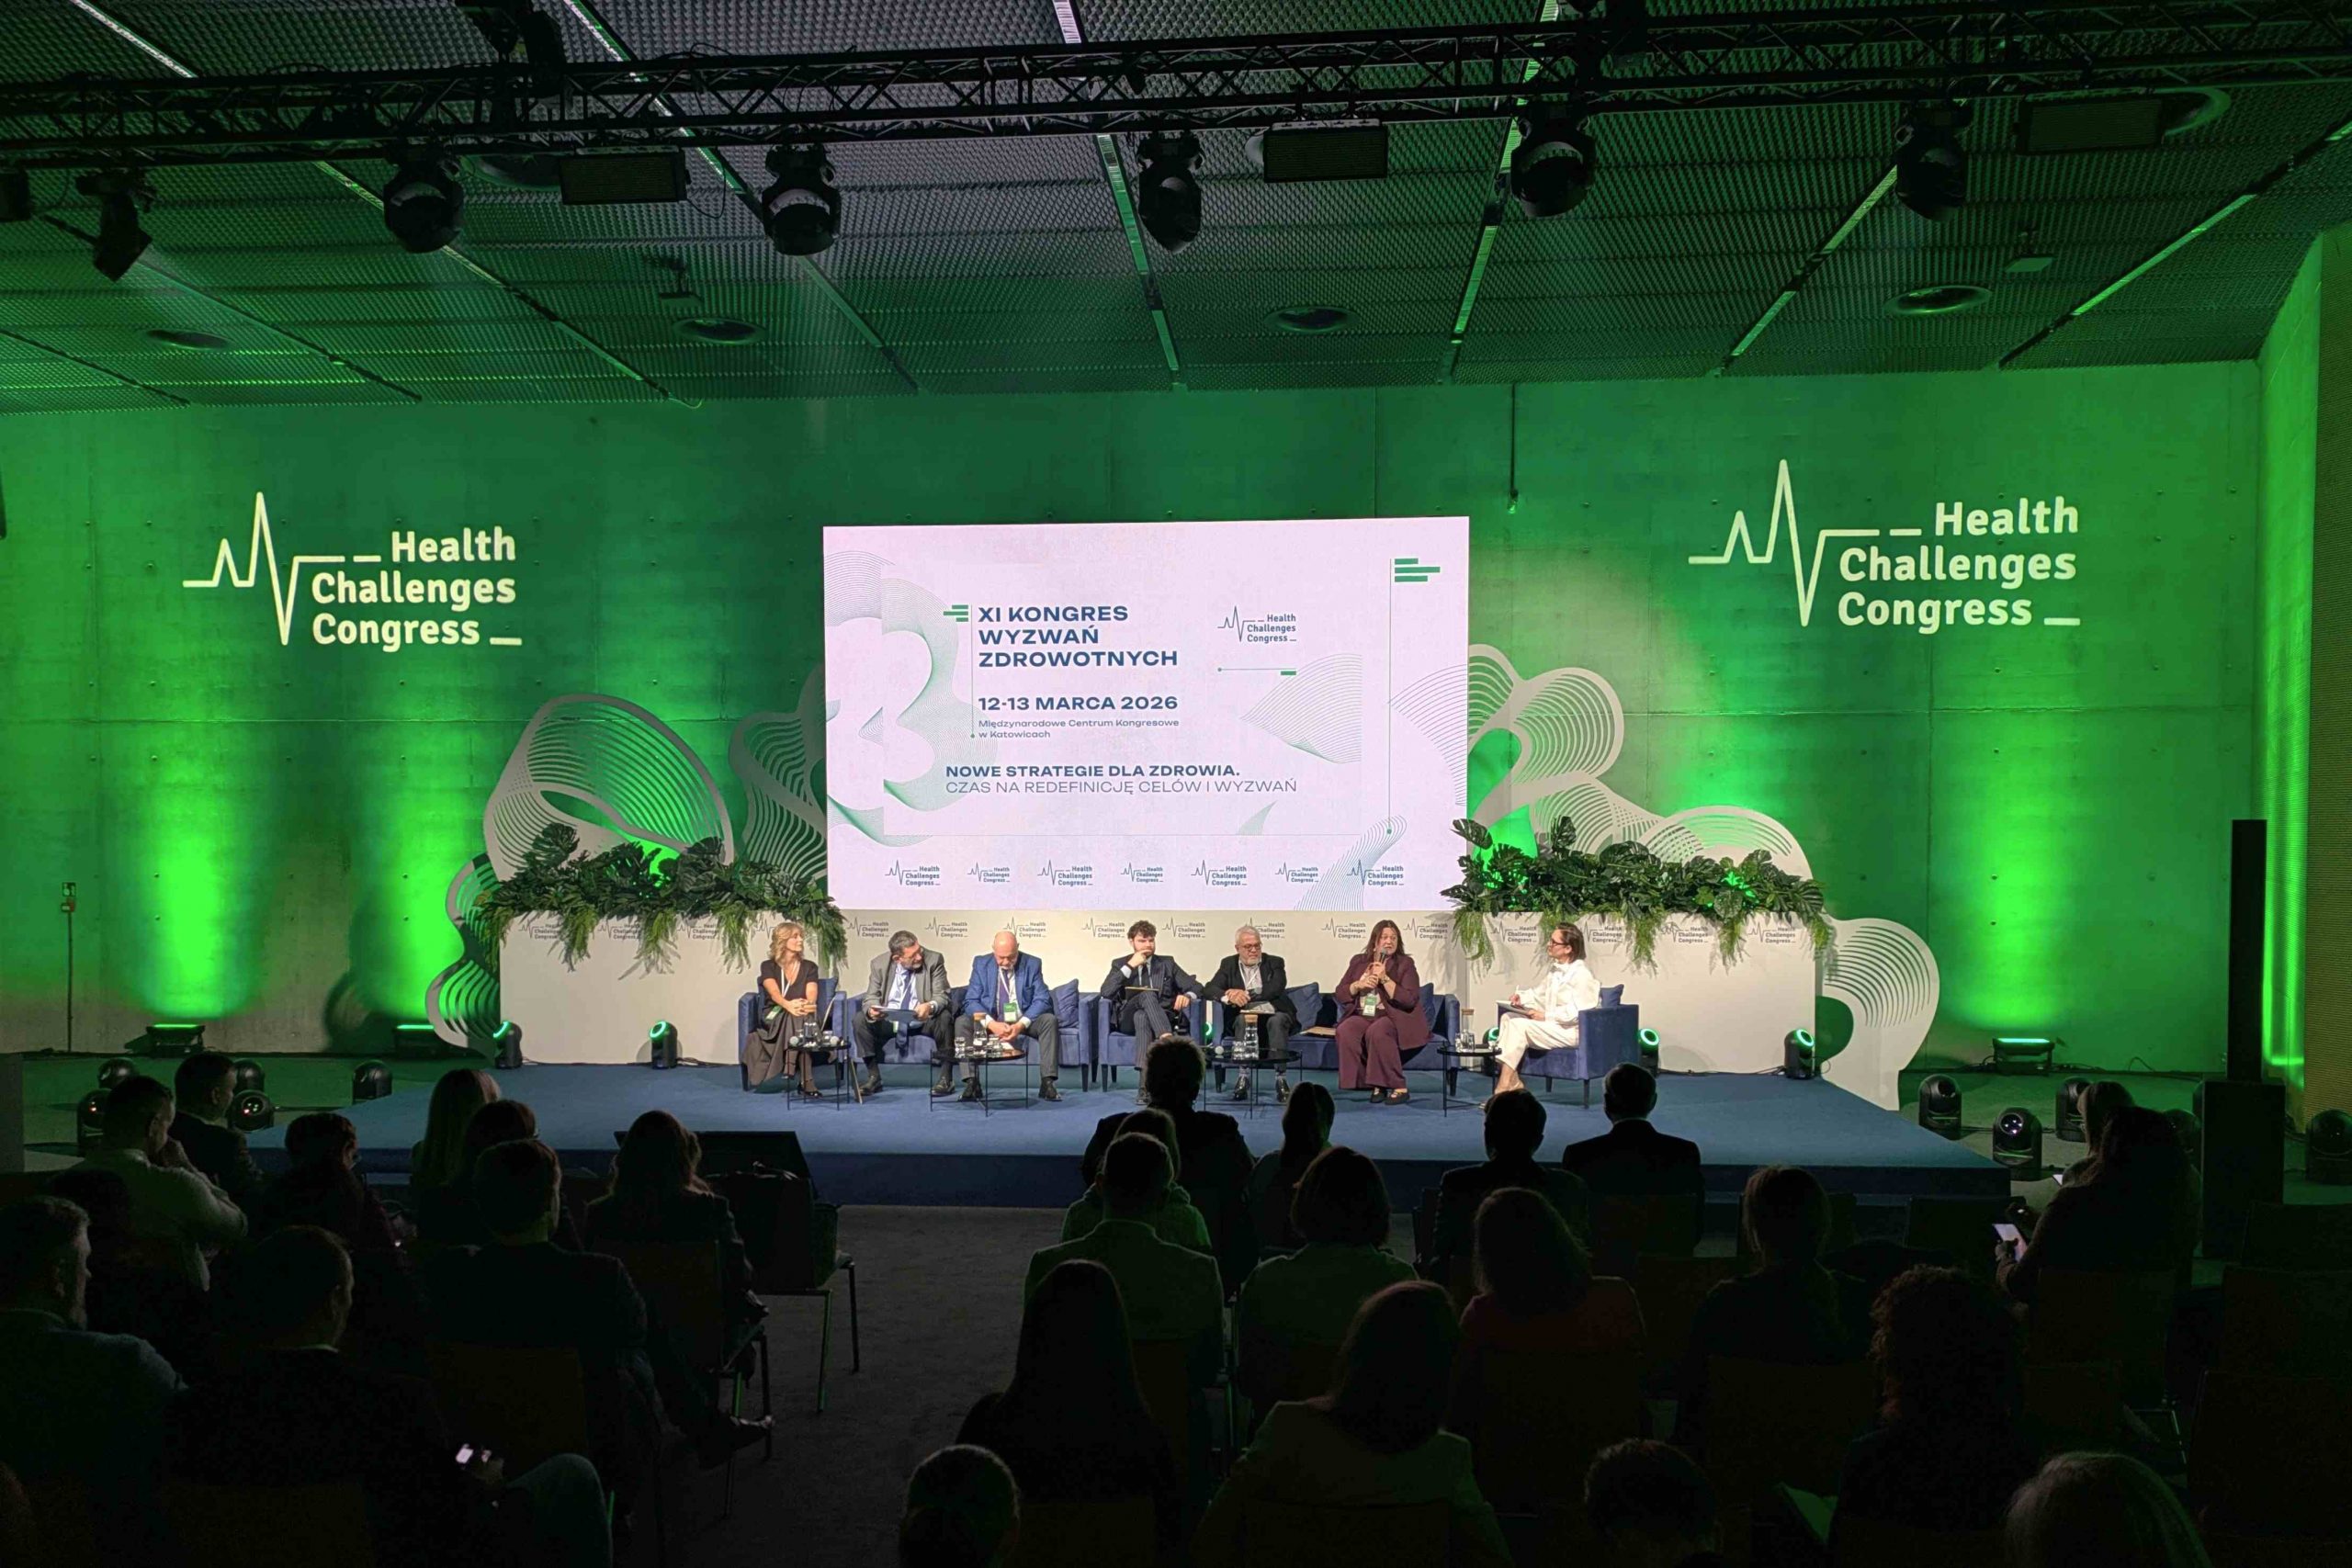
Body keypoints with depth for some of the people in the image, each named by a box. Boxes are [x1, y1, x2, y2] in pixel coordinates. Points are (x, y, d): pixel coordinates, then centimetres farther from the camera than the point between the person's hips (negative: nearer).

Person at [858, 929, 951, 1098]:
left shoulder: (934, 961, -12)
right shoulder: (879, 964, -6)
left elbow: (942, 996, -13)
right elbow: (872, 997, -1)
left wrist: (931, 1006, -38)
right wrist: (871, 1010, -27)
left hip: (923, 1021, -2)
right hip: (888, 1021, 2)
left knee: (945, 1017, -32)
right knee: (859, 1019, -19)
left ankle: (946, 1078, -19)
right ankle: (874, 1077, -7)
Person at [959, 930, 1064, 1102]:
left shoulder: (1032, 965, -4)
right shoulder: (981, 964, -3)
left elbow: (1042, 1000, -9)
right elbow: (971, 1001, -9)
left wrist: (1021, 1025, -26)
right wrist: (991, 1024, -27)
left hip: (1024, 1021, 0)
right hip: (991, 1021, 0)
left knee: (1050, 1020, -28)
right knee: (962, 1022, -25)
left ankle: (1047, 1083, -27)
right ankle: (971, 1083, -25)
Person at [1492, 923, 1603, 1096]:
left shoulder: (1582, 973, -15)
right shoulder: (1552, 968, 14)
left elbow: (1578, 1011, -23)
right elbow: (1537, 992, 25)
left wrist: (1546, 1016, -23)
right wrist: (1521, 997, 3)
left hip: (1572, 1031, -9)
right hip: (1550, 1023, 9)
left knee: (1520, 1025, -23)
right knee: (1508, 1017, -5)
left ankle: (1504, 1086, -21)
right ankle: (1511, 1081, -12)